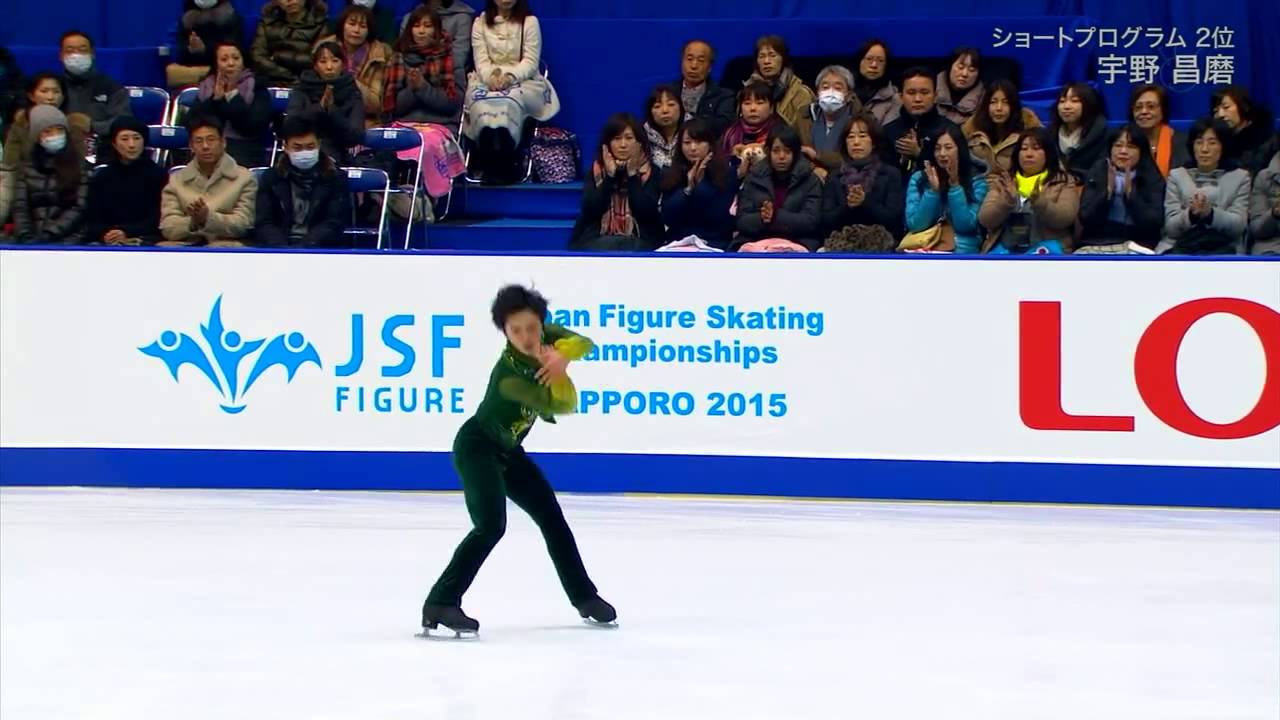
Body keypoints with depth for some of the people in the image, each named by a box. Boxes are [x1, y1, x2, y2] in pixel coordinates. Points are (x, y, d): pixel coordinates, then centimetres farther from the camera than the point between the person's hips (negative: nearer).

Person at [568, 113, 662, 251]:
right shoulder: (596, 169, 10)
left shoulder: (649, 171, 6)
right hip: (597, 239, 1)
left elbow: (646, 212, -9)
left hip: (638, 241, -1)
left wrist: (632, 174, -9)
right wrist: (610, 175, -7)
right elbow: (590, 210, -3)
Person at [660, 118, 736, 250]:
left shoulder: (726, 173, 1)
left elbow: (720, 218, -7)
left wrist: (700, 184, -11)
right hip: (678, 244, 2)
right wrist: (688, 189, -11)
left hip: (715, 244, -2)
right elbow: (667, 218, 0)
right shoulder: (670, 176, 8)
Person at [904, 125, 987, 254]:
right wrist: (933, 190, -8)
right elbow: (915, 225, 0)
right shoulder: (918, 179, 10)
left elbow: (965, 226, -5)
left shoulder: (977, 182, 6)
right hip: (924, 248, 1)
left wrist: (955, 185, -9)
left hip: (962, 249, -1)